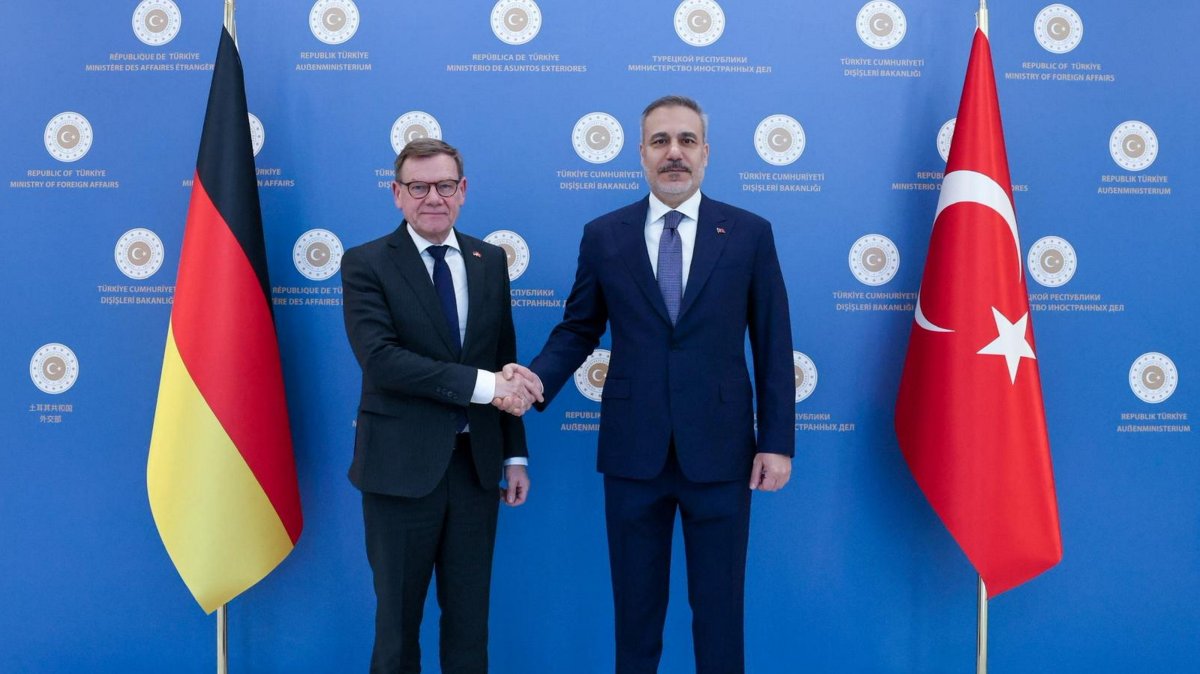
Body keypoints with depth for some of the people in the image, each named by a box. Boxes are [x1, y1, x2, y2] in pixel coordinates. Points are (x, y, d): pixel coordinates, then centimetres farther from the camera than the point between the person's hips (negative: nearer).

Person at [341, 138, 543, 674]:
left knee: (470, 619, 14)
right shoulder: (365, 264, -5)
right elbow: (379, 358, -19)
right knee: (398, 618, 12)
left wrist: (516, 453, 8)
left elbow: (504, 361, 11)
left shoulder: (490, 261, 8)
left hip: (476, 464, 4)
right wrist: (479, 384, -23)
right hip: (401, 467, -3)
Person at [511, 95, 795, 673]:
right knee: (635, 605, 14)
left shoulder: (750, 234, 1)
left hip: (719, 451, -1)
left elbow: (773, 347, 0)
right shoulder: (603, 236, 3)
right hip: (632, 451, 1)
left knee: (718, 605, 10)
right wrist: (537, 378, -13)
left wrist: (778, 442, -3)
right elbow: (578, 329, 7)